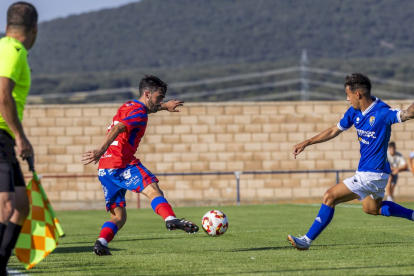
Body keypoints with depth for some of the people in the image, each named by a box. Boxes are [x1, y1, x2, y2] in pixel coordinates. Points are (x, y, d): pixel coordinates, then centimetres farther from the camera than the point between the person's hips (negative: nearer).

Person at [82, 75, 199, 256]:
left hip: (104, 169, 9)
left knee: (118, 217, 10)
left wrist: (164, 107, 63)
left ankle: (101, 243, -11)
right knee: (153, 190, -22)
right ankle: (171, 219, -47)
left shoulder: (128, 107, 25)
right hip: (122, 163, -9)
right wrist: (101, 151, -33)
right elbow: (117, 128, -22)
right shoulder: (139, 113, -5)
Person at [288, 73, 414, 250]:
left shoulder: (382, 113, -23)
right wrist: (306, 143, 15)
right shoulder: (354, 111, 1)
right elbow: (335, 131, 14)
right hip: (366, 172, 10)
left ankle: (307, 240, -5)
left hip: (371, 175, -10)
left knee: (330, 196, -11)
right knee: (372, 209, 28)